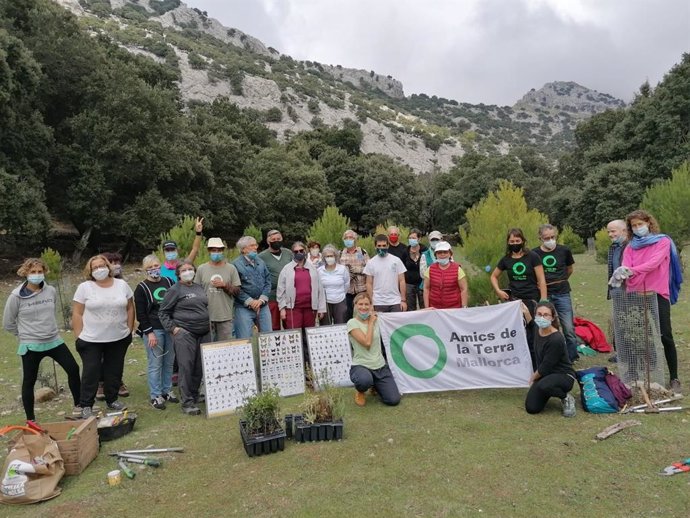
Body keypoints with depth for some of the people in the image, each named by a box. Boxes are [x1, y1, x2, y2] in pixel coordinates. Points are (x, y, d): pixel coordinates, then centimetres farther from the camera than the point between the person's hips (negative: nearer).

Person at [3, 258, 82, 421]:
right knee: (29, 381, 7)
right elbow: (8, 323, -2)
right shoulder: (16, 296, -12)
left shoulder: (51, 291, -2)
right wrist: (26, 334, 5)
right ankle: (30, 419, 23)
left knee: (73, 369, 3)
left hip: (54, 341, 4)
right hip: (31, 346, -4)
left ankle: (78, 405, 20)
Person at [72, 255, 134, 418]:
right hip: (91, 340, -2)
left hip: (119, 338, 3)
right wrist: (79, 336, -8)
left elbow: (130, 308, 7)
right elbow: (77, 314, -5)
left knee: (114, 371, 12)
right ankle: (86, 405, 17)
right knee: (91, 373, 4)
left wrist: (129, 330, 4)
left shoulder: (122, 285, 1)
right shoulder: (84, 287, -6)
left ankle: (112, 400, 28)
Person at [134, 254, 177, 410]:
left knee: (169, 362, 10)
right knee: (155, 364, -1)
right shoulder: (141, 288, -3)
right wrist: (149, 333, -13)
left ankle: (167, 391, 23)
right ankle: (155, 396, 10)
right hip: (153, 331, -4)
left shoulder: (168, 282, 9)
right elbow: (141, 314, -7)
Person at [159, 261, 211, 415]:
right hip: (185, 334, -6)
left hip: (204, 333, 6)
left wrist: (209, 324, 16)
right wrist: (172, 328, -9)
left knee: (200, 366, 10)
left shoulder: (199, 288, 16)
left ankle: (194, 394, 26)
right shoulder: (175, 290, -3)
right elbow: (163, 312, -1)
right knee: (186, 367, -6)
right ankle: (187, 402, 0)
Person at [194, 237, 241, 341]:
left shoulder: (231, 268, 6)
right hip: (206, 316, 0)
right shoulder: (201, 269, 6)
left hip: (225, 316, 0)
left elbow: (237, 291, 4)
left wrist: (224, 285, -12)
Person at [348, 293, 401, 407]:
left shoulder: (375, 319, 7)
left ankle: (375, 385, 25)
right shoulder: (352, 323, -9)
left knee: (393, 400, -7)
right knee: (365, 380, -40)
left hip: (381, 366, 5)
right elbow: (367, 342, -17)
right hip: (361, 366, -4)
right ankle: (360, 392, -1)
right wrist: (371, 323, -11)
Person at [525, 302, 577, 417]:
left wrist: (533, 378, -3)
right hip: (544, 375, 6)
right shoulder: (538, 332, -4)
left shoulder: (556, 339, -26)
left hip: (563, 376, -6)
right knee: (531, 408, -6)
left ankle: (566, 398, -6)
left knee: (543, 386, -39)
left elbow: (546, 366, -18)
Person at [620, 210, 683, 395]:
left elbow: (654, 263, -18)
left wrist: (631, 271, -31)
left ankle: (674, 379, 6)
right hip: (635, 295, 4)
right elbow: (625, 267, -3)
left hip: (657, 293, -3)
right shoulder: (630, 247, 11)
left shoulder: (663, 241, 0)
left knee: (665, 336, -3)